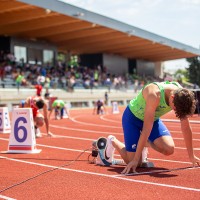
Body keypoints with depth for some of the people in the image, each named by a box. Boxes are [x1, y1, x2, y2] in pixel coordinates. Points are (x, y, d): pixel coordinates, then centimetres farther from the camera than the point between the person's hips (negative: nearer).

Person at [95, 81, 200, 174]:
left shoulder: (182, 95, -21)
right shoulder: (154, 94, -39)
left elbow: (186, 127, -11)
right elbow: (146, 129, -38)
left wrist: (192, 156, -5)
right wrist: (135, 159, -35)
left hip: (154, 118, 6)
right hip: (133, 116, -5)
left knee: (169, 149, -18)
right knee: (134, 164, -9)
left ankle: (146, 142, 13)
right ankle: (112, 141, 18)